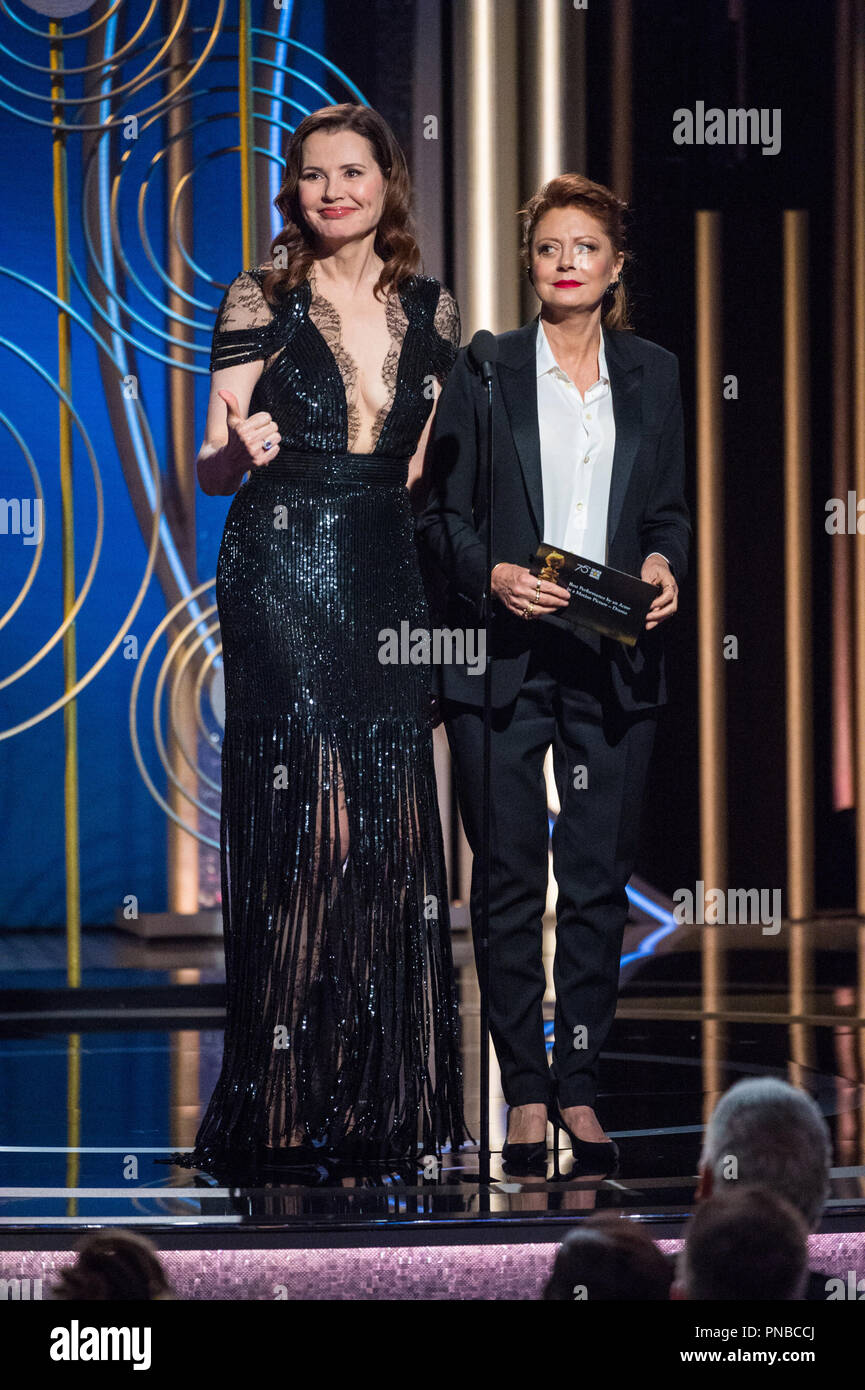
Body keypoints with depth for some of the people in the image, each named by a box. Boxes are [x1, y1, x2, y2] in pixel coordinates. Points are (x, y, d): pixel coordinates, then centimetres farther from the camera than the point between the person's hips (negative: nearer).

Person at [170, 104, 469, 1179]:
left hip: (388, 577, 4)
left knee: (396, 828, 0)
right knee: (314, 819, -12)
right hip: (282, 573, -4)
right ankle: (281, 1100, -7)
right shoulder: (260, 301, 1)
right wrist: (243, 446, -21)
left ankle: (381, 1098, 7)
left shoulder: (432, 310, 12)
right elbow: (212, 472, -1)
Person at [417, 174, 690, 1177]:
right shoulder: (483, 372, 3)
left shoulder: (652, 375, 11)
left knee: (599, 878, 3)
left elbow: (671, 510, 15)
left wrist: (664, 564, -5)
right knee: (509, 879, 0)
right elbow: (442, 512, 3)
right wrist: (493, 574, -15)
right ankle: (525, 1093, 7)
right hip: (501, 658, -2)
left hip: (613, 662, 2)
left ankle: (580, 1089, 11)